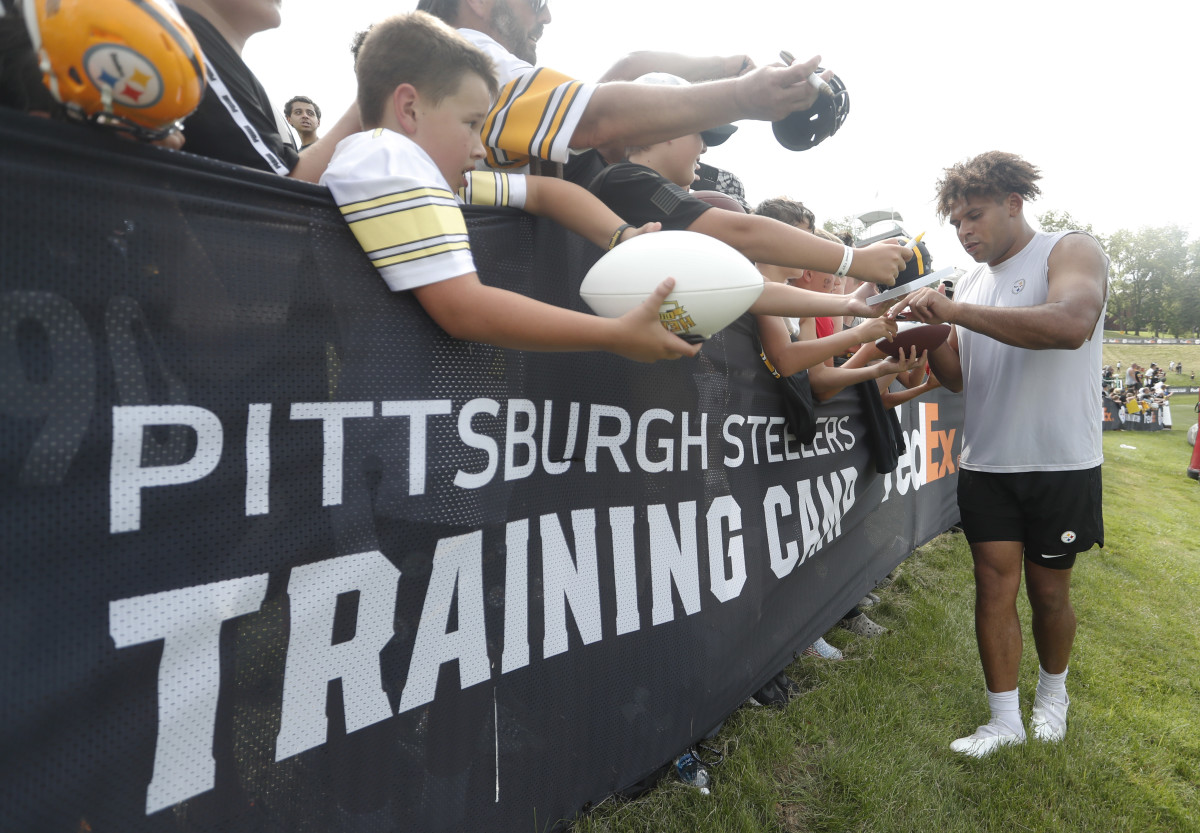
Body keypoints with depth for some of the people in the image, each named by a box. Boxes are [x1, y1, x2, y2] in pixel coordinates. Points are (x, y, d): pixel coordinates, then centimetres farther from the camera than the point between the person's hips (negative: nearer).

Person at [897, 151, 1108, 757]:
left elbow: (1071, 323, -30)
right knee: (994, 586, 3)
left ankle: (1052, 691, 36)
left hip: (1060, 463, -4)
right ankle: (1004, 719, 15)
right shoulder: (972, 283, 10)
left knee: (1048, 590, 10)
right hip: (986, 463, 4)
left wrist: (954, 312, -33)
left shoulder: (1071, 252, -7)